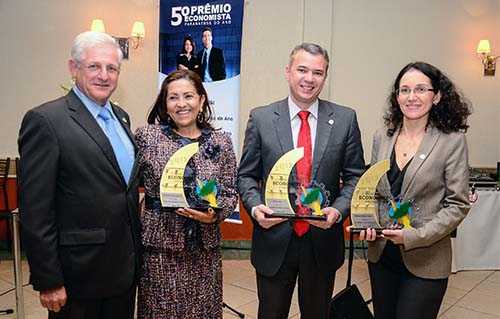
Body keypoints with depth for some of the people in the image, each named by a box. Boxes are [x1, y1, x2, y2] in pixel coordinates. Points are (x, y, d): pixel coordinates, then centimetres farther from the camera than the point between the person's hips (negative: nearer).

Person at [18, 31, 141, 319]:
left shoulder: (121, 116, 8)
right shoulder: (46, 120, -14)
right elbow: (35, 210, -15)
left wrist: (136, 249, 11)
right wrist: (48, 281, -14)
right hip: (80, 273, -6)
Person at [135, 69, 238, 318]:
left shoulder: (221, 143, 3)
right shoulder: (146, 137, -1)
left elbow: (230, 193, 4)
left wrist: (214, 214, -13)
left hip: (205, 248, 2)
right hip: (160, 245, -1)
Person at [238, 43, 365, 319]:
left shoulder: (345, 119, -1)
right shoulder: (260, 118, -3)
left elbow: (355, 176, 2)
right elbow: (246, 175, 2)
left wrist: (338, 210, -14)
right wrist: (255, 206, -15)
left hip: (323, 241, 1)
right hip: (274, 239, -1)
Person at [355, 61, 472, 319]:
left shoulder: (452, 141, -10)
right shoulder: (382, 137, 2)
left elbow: (458, 205, -9)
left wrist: (416, 236, -18)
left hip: (425, 260, -4)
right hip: (381, 254, 4)